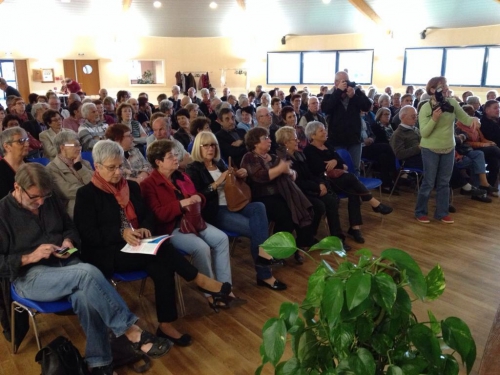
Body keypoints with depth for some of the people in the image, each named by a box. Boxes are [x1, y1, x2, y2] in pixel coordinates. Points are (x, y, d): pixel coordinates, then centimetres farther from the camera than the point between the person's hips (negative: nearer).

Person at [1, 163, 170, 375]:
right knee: (87, 273, -34)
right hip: (29, 276, -5)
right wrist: (30, 257, -20)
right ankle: (132, 332, -28)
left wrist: (68, 240, 0)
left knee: (85, 295, -32)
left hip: (66, 265, 5)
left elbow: (70, 228, 22)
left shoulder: (49, 201, 10)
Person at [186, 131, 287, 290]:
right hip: (214, 212, -6)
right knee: (254, 227, -23)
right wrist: (217, 183, -21)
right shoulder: (194, 169, -4)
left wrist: (241, 175, 3)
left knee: (259, 207, -25)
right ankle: (265, 275, -9)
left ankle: (262, 252, -29)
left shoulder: (219, 163, 16)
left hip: (231, 205, 6)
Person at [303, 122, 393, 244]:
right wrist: (339, 166, -8)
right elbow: (322, 168, -17)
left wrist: (335, 162, -12)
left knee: (353, 191, -25)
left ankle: (355, 227, -28)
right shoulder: (309, 150, -4)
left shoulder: (328, 145, 19)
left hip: (336, 179, 7)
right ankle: (375, 204, -15)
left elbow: (340, 160, 10)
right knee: (350, 177, -28)